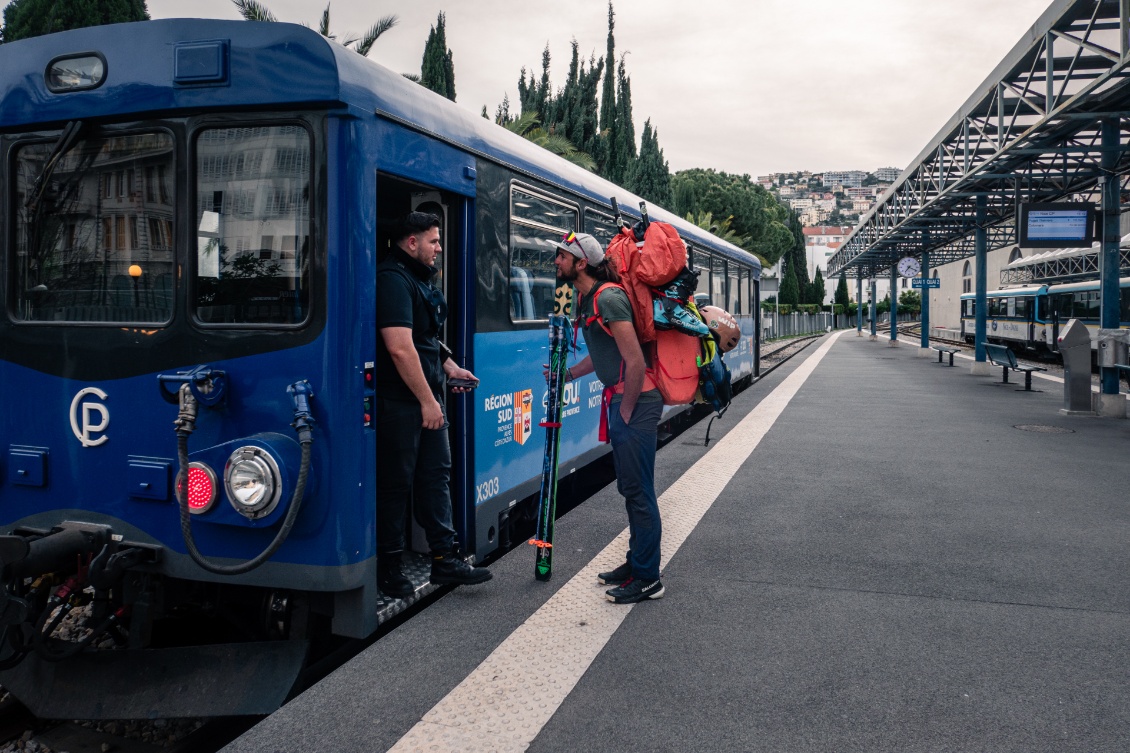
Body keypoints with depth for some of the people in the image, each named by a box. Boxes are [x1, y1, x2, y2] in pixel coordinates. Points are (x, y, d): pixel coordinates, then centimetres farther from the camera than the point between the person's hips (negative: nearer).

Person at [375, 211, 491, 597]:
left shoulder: (419, 279, 17)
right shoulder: (393, 280, -16)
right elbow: (400, 349, -23)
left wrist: (447, 365, 13)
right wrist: (428, 401, -20)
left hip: (427, 397, 10)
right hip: (399, 402, -10)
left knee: (436, 474, 11)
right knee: (396, 482, 1)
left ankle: (444, 558, 18)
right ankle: (390, 568, 14)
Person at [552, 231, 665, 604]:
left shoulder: (608, 298, -18)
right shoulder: (586, 300, 14)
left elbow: (635, 361, -22)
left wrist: (626, 412, -16)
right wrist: (568, 373, 17)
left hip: (636, 400, -11)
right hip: (621, 399, 11)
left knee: (638, 490, -4)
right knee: (630, 488, 18)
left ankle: (647, 579, 6)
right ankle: (636, 563, 31)